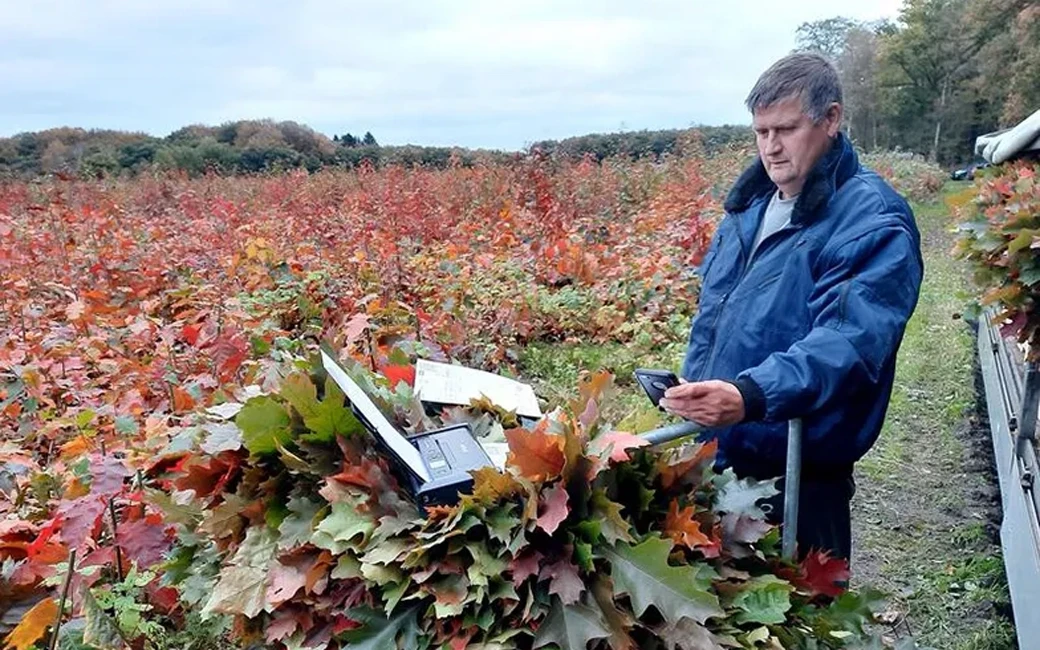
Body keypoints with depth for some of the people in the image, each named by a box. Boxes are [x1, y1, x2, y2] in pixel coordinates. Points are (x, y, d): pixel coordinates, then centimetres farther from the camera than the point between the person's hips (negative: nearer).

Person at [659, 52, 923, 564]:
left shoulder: (873, 220, -15)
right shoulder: (750, 204, 9)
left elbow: (849, 338, -30)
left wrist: (752, 396, -43)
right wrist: (693, 387, 9)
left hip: (801, 472, -7)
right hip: (717, 453, 7)